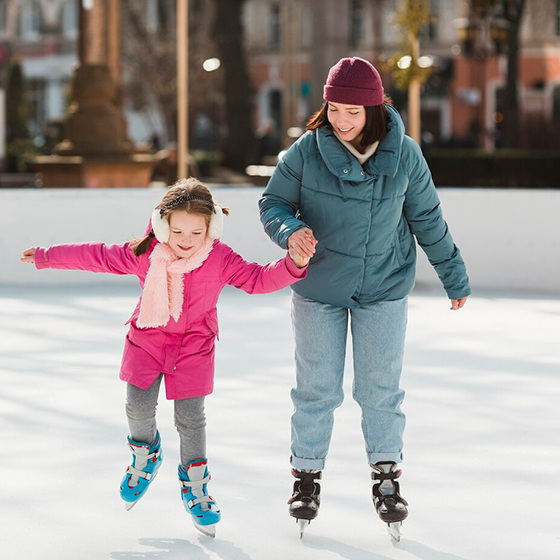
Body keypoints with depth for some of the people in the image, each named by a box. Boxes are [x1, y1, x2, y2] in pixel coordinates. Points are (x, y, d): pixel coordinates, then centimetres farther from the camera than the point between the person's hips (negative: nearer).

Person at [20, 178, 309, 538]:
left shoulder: (221, 260, -18)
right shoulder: (144, 255, -15)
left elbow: (258, 279, -15)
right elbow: (96, 257, -4)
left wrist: (293, 265, -33)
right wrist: (46, 257, 5)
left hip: (194, 345, -1)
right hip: (148, 337, 1)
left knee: (191, 417, -2)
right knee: (139, 406, -7)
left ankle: (195, 485, 18)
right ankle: (146, 454, 28)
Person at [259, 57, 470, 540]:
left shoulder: (404, 155, -11)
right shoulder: (306, 152, -15)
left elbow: (427, 219, 1)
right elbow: (272, 203, -4)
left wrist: (454, 277, 9)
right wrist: (291, 231, -26)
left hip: (383, 288, 0)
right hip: (319, 288, 0)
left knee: (381, 388, 6)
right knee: (317, 389, 8)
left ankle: (387, 477, 21)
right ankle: (307, 475, 23)